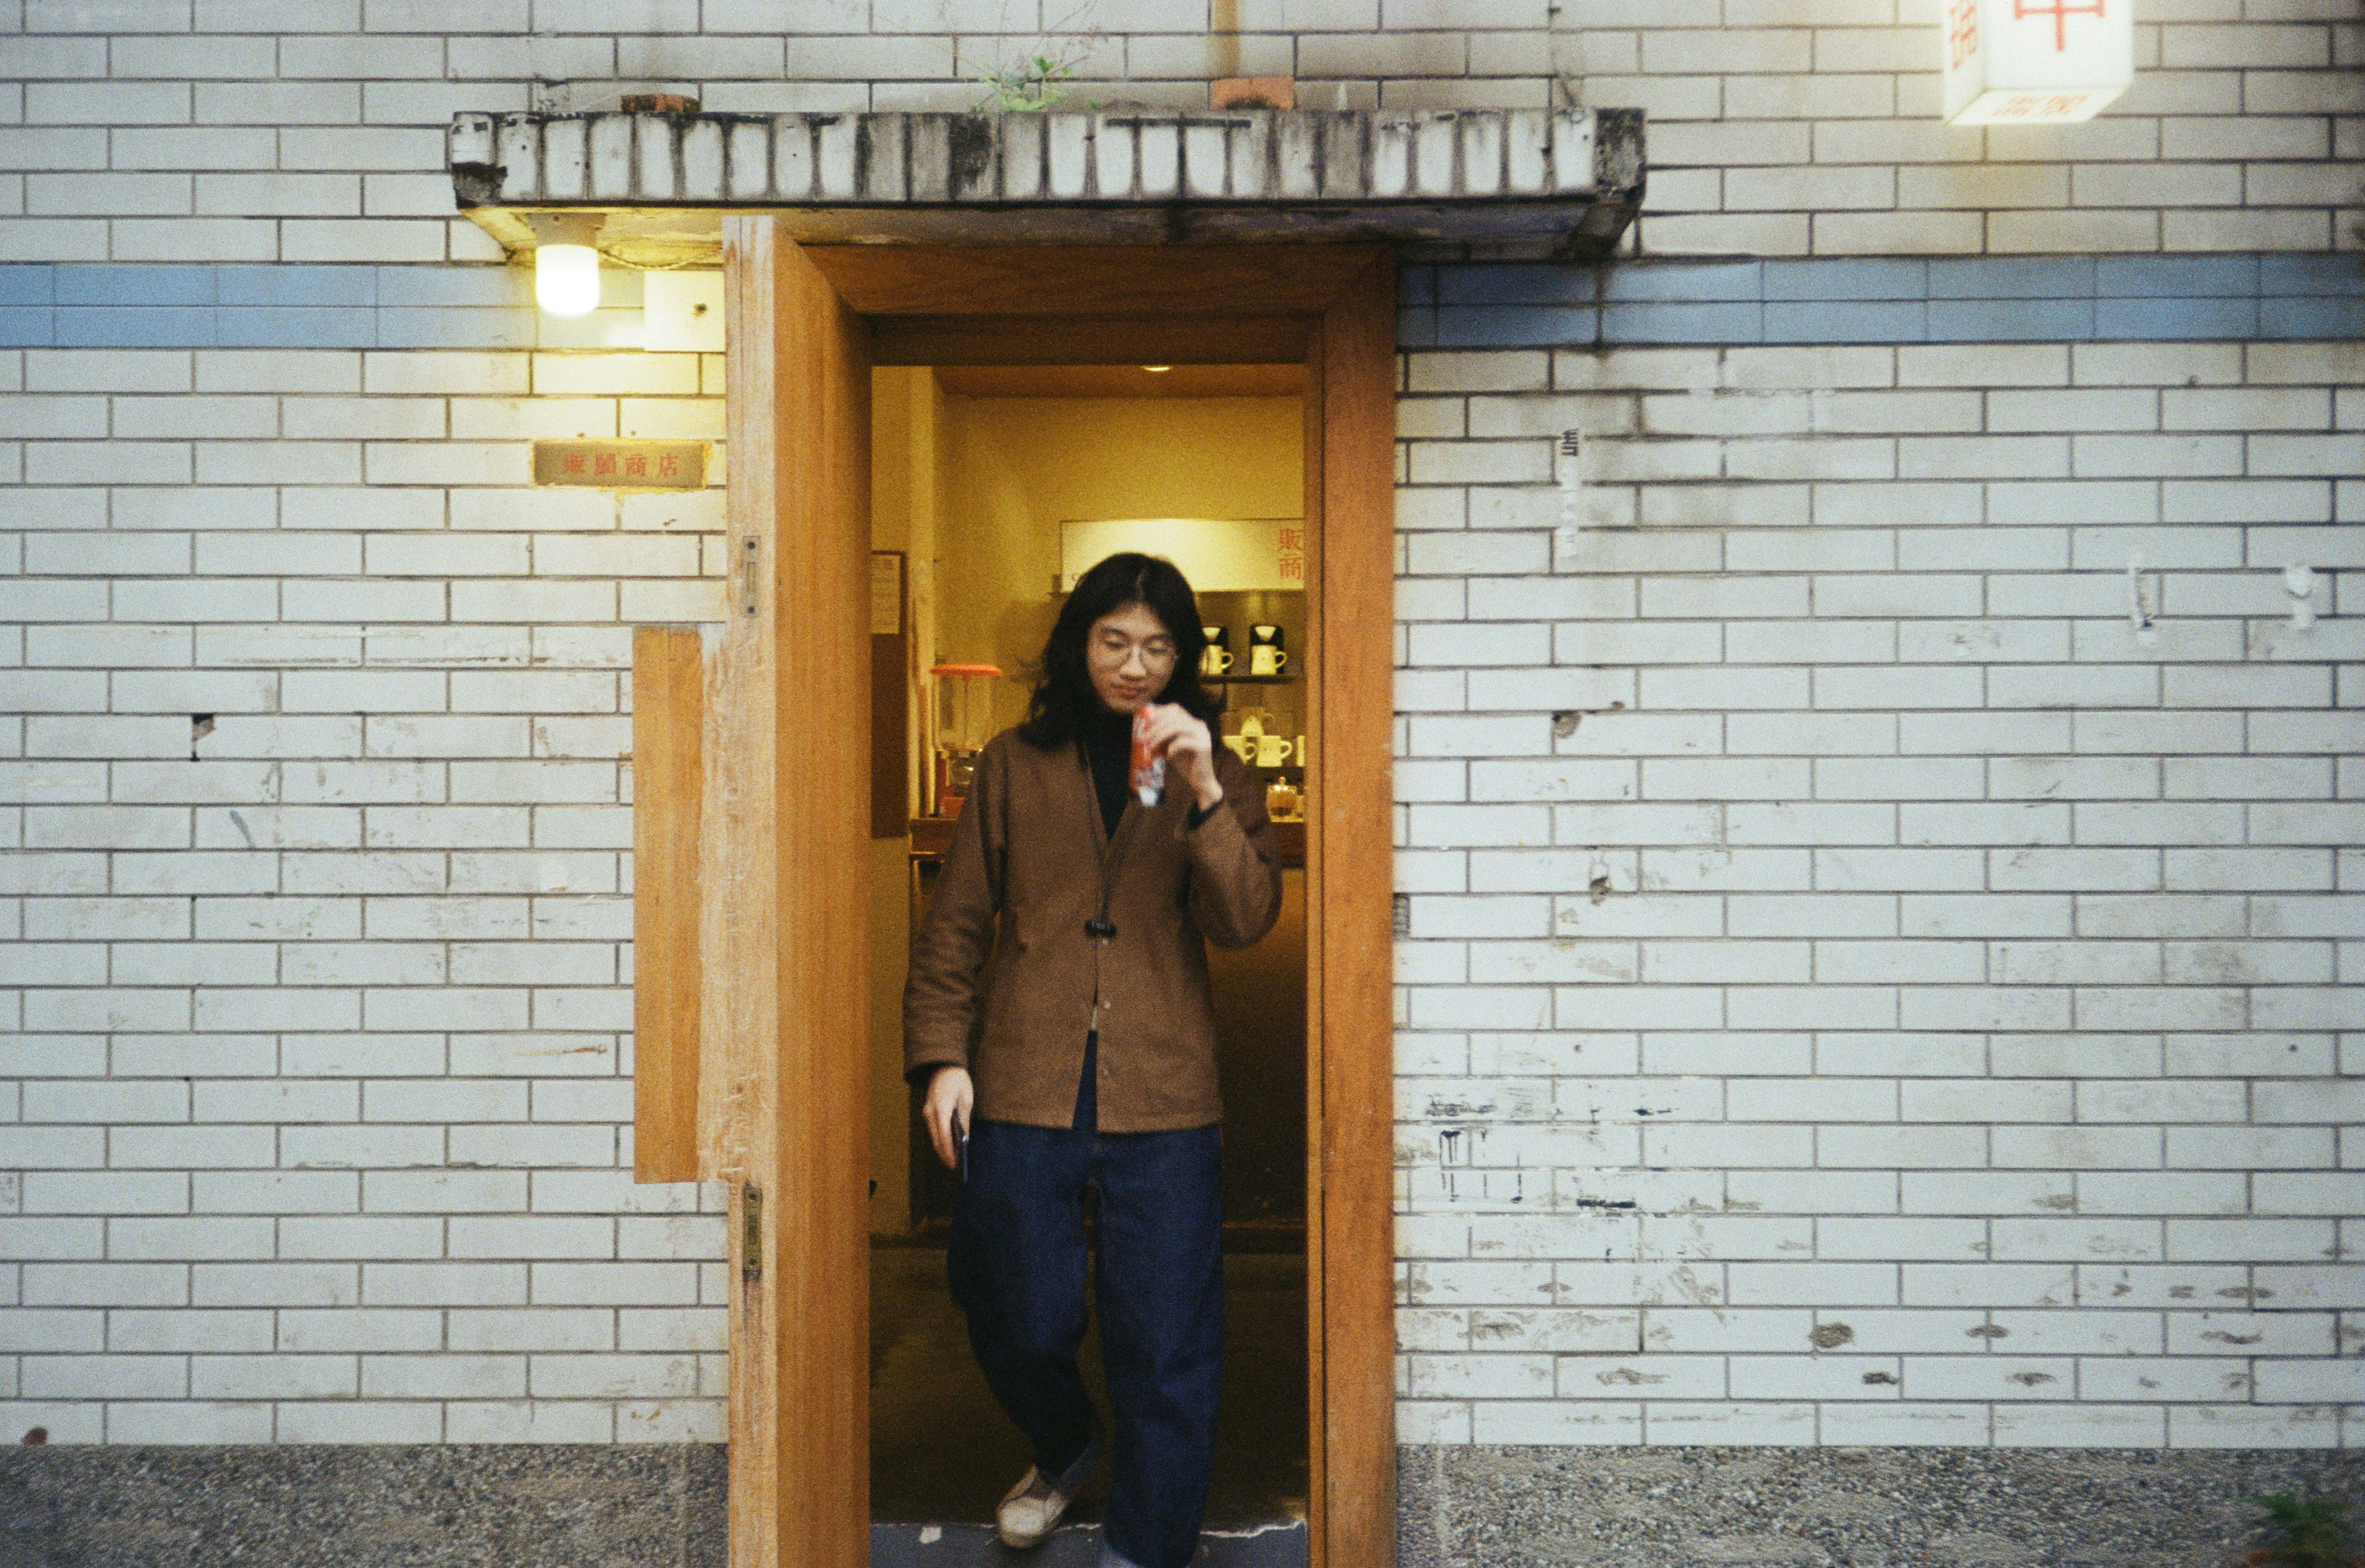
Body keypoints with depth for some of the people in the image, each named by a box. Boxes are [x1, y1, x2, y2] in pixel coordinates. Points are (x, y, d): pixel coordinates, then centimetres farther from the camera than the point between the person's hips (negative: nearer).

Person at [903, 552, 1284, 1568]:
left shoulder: (1217, 779, 9)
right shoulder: (1014, 766, 9)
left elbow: (1245, 921, -6)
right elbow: (955, 924, 9)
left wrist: (1203, 794, -18)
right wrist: (941, 1056, 0)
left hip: (1163, 1101, 0)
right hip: (1022, 1093, 1)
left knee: (1165, 1342, 1)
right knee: (1021, 1321, 10)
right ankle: (1064, 1451, 42)